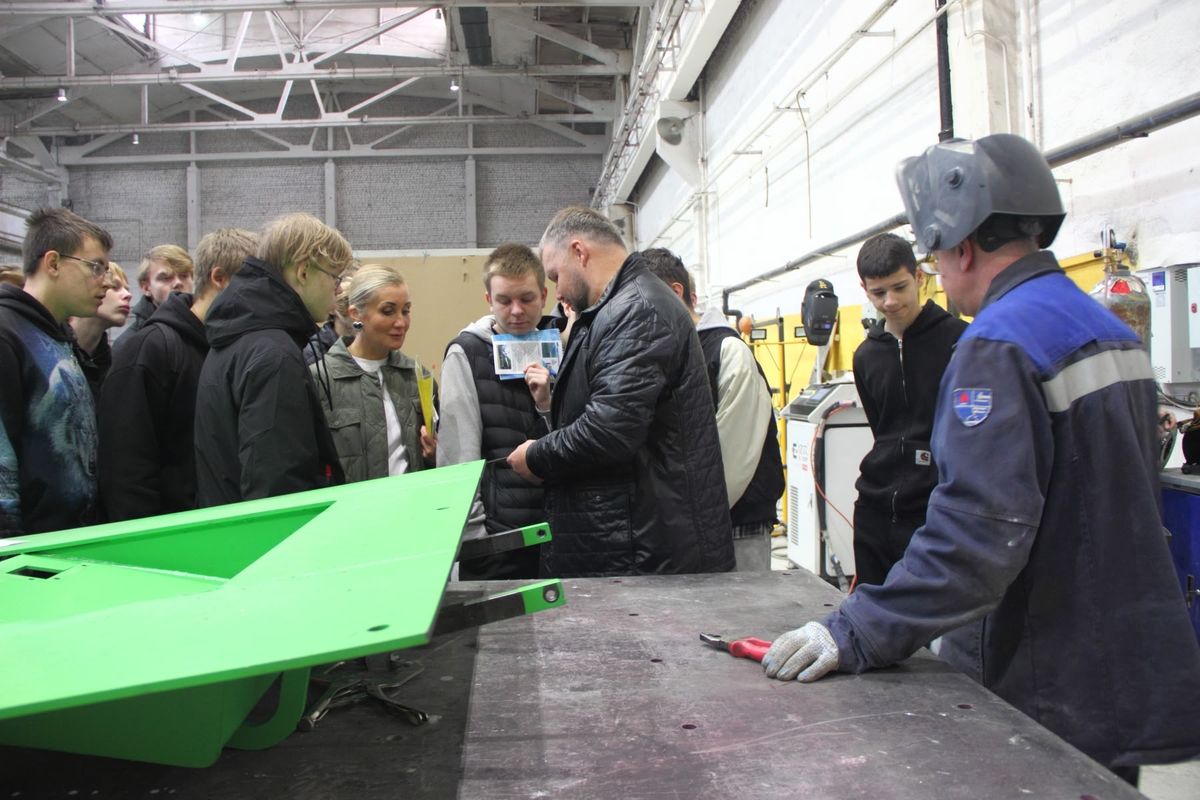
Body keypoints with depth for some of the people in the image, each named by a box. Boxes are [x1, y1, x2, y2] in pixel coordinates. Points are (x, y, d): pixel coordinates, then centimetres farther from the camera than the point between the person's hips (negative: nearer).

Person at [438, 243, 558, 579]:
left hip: (556, 526, 4)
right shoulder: (466, 353, -4)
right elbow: (458, 453, -7)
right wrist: (472, 533, -10)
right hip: (495, 535, -4)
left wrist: (548, 404, -9)